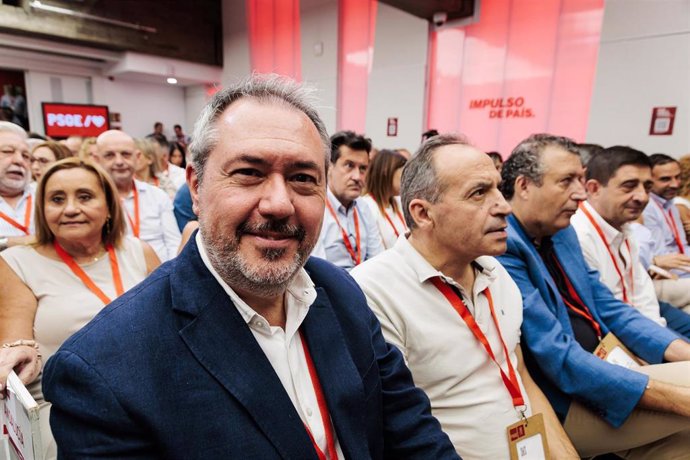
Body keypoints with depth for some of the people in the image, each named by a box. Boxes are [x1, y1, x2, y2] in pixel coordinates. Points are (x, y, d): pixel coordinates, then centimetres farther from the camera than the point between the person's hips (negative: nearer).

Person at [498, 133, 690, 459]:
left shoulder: (562, 232, 7)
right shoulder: (502, 249, -23)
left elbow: (609, 309, 12)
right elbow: (559, 359, -24)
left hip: (602, 367, 8)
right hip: (560, 404, -8)